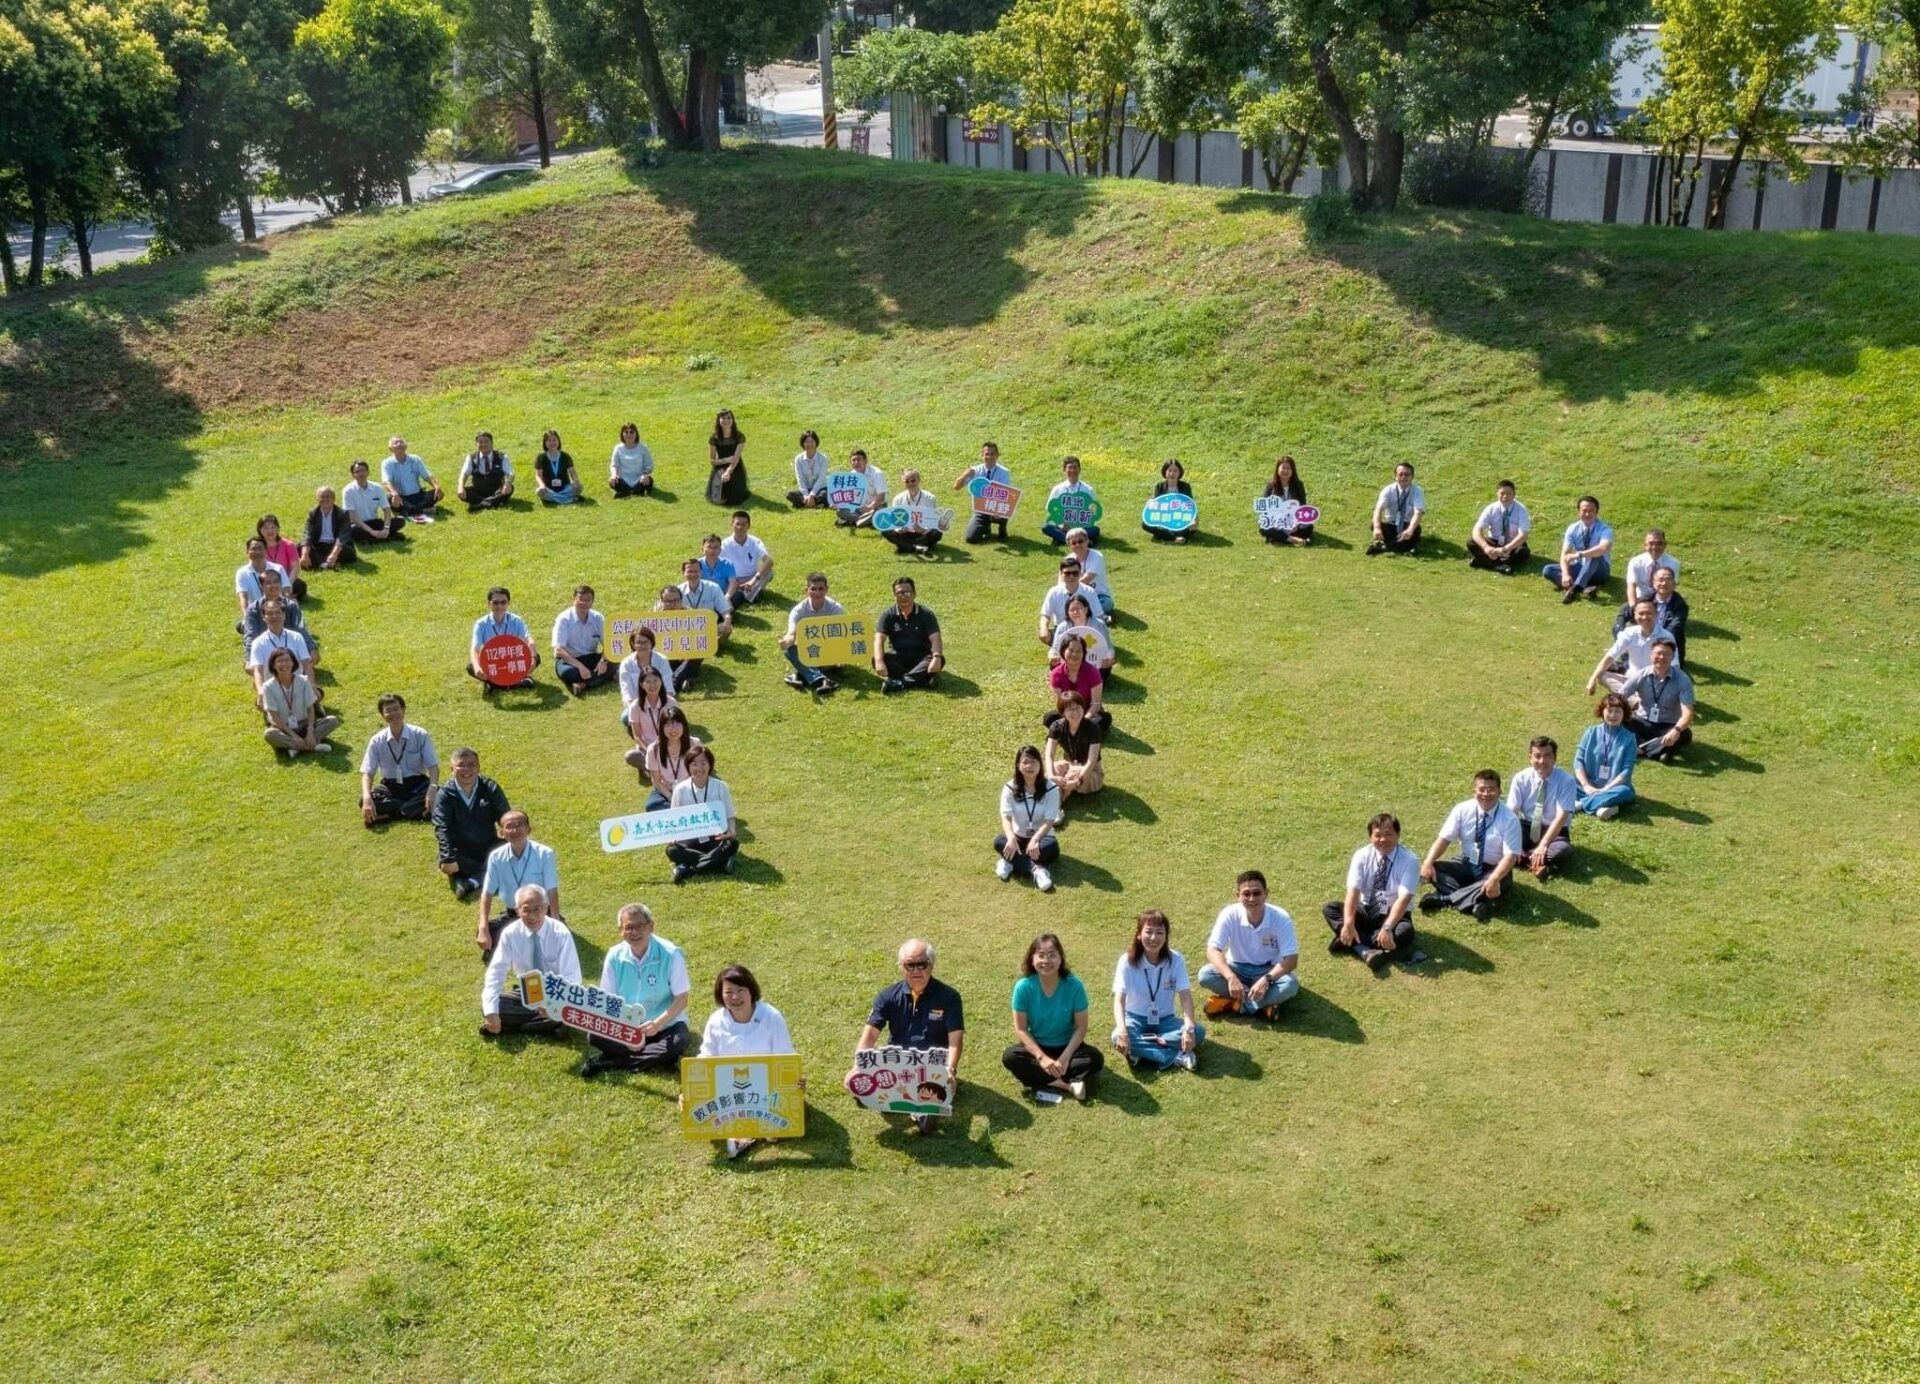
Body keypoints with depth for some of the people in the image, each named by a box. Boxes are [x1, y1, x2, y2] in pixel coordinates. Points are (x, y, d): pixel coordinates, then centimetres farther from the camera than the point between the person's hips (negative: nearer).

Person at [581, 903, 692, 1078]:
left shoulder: (671, 954, -15)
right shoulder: (615, 956, -6)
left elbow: (681, 999, -12)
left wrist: (658, 1023, -28)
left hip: (665, 1024, -2)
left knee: (677, 1043, -34)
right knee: (594, 1035, -24)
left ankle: (608, 1061, -24)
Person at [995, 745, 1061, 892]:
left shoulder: (1051, 788, -11)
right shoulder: (1010, 788, -7)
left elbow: (1049, 821, -17)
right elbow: (1005, 817, -18)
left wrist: (1035, 840, -35)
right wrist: (1011, 838, -39)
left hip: (1041, 836, -1)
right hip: (1019, 837, 2)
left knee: (1051, 847, -37)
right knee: (999, 842, -32)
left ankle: (1011, 862, -31)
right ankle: (1036, 868, -39)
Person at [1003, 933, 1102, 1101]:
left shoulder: (1074, 985, -17)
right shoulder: (1024, 987, -17)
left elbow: (1081, 1027, -12)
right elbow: (1021, 1029, -13)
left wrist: (1065, 1057, -23)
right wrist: (1042, 1057, -24)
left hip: (1067, 1046, 0)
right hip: (1036, 1046, 0)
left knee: (1095, 1058, -27)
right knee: (1010, 1057, -29)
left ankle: (1043, 1081, -28)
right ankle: (1069, 1084, -29)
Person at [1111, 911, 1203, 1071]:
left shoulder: (1175, 960, -11)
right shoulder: (1127, 961, -14)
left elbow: (1186, 997, -16)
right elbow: (1119, 999, -20)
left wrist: (1189, 1027, -34)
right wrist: (1122, 1030, -39)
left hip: (1165, 1020, 2)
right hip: (1136, 1019, -2)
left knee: (1198, 1032, -27)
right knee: (1118, 1037, -36)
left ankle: (1141, 1050, -25)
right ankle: (1177, 1057, -31)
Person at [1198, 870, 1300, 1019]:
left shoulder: (1280, 918, -22)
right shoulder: (1230, 915, -20)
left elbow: (1291, 958, -24)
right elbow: (1213, 950, -24)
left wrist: (1266, 979, -39)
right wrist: (1230, 977, -41)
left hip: (1268, 971, -1)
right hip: (1237, 969, 1)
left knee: (1291, 984, -33)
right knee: (1205, 974, -28)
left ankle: (1231, 1003, -26)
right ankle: (1262, 1004, -25)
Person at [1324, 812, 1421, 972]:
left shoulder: (1409, 861, -16)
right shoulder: (1362, 856, -8)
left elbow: (1403, 899, -26)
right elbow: (1353, 891, -19)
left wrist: (1387, 928, -42)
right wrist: (1349, 924, -36)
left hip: (1394, 915, -3)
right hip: (1366, 911, 4)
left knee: (1405, 932, -37)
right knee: (1328, 909, -20)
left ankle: (1357, 943, -26)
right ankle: (1367, 951, -36)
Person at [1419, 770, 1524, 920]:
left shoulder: (1509, 819, -16)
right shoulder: (1462, 810, -7)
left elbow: (1510, 856, -23)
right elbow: (1444, 839, -9)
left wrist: (1494, 879, -42)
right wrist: (1428, 862, -28)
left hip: (1493, 870, -3)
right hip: (1466, 865, 4)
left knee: (1497, 883, -39)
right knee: (1430, 869, -22)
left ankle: (1444, 898, -32)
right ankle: (1476, 901, -35)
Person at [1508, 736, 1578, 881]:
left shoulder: (1566, 781, -15)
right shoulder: (1521, 778, -7)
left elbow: (1561, 817, -22)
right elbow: (1511, 812, -12)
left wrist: (1543, 845, -35)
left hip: (1554, 832, -2)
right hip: (1526, 828, 2)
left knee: (1563, 849, -38)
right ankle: (1536, 862, -31)